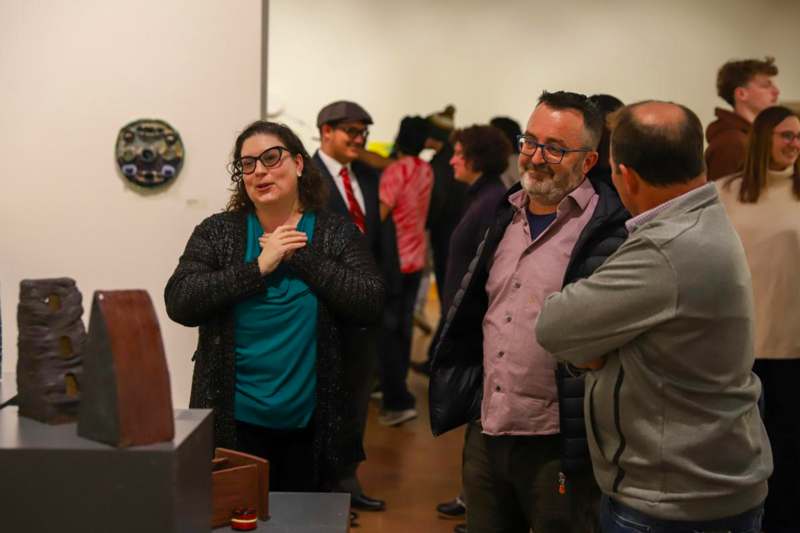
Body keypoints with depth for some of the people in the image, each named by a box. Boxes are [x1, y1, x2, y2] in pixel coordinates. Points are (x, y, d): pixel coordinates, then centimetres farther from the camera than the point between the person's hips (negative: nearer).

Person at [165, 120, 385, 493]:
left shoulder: (338, 233, 2)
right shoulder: (217, 232, 2)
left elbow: (369, 304, -11)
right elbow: (178, 302, -10)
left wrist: (301, 256, -13)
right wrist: (258, 267, -15)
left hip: (312, 424, 1)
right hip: (234, 422, 0)